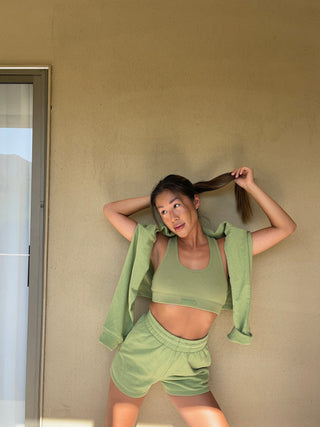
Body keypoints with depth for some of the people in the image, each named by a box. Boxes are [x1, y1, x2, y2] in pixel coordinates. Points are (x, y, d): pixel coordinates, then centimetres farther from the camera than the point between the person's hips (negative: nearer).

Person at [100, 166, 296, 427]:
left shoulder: (226, 249, -2)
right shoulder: (159, 246, -5)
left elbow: (286, 227, 2)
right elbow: (111, 210, -1)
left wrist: (250, 186, 0)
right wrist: (155, 199, 0)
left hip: (189, 366, 1)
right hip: (143, 350, -1)